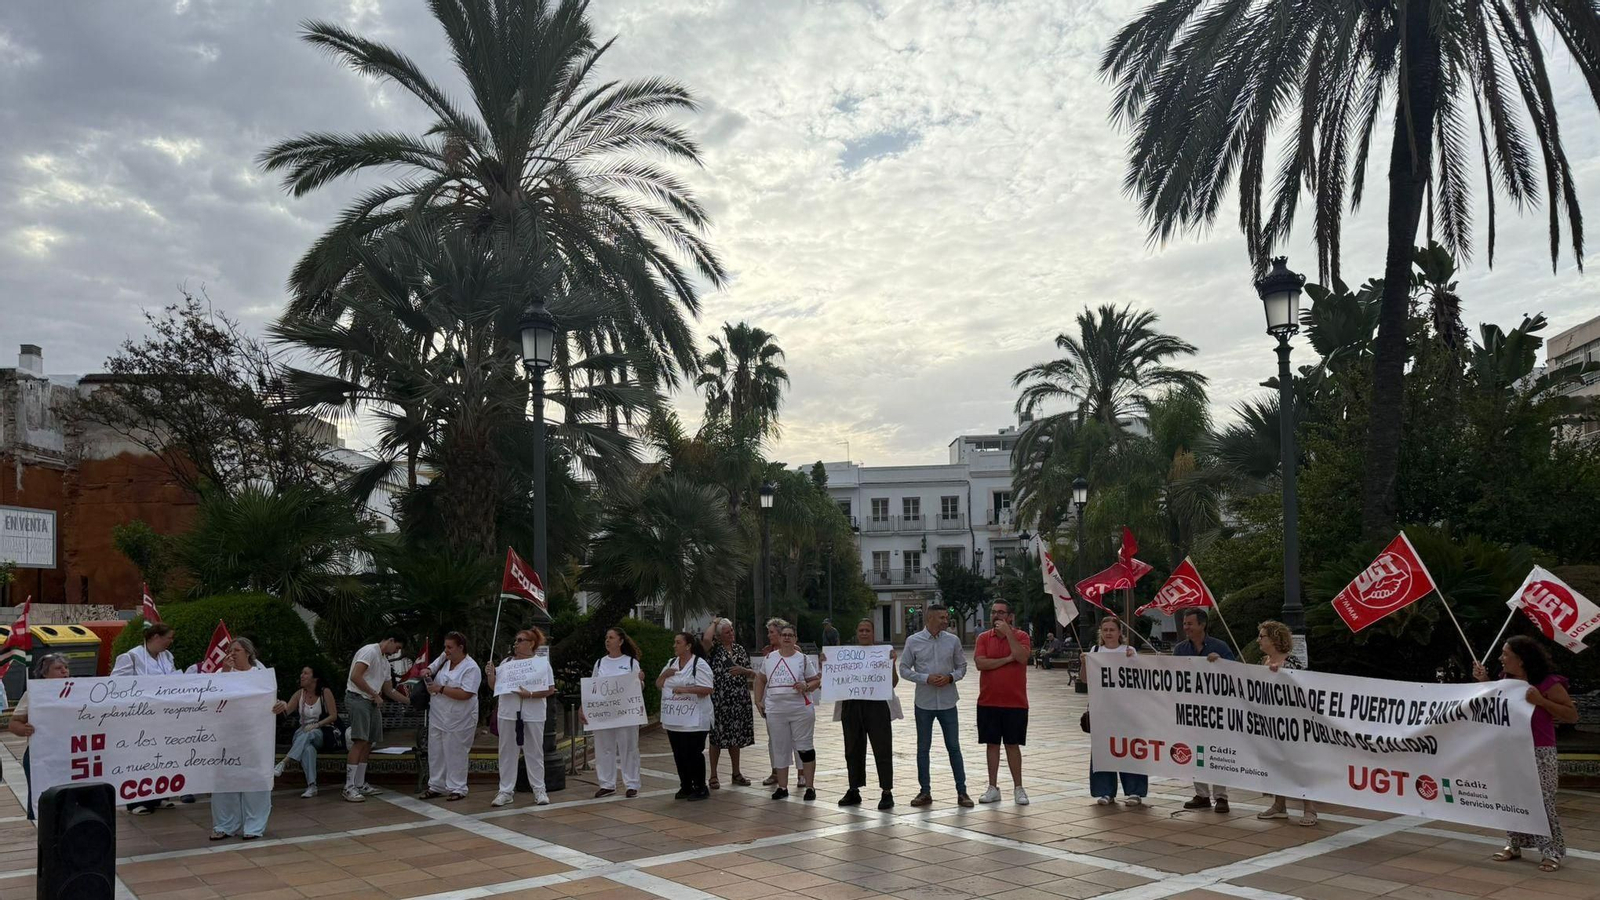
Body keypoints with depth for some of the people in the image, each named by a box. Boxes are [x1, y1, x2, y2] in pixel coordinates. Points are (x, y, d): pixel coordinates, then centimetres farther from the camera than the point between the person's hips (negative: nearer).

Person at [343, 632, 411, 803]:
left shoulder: (385, 662, 21)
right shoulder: (370, 651, -9)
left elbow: (389, 690, 28)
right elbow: (355, 676, -20)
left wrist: (410, 701, 25)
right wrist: (375, 694, -14)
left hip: (372, 703, 10)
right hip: (358, 698, -10)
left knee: (367, 743, 8)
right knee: (360, 742, -14)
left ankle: (360, 784, 13)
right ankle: (349, 788, -14)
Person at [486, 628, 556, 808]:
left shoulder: (542, 663, 1)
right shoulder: (506, 662, 10)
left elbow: (550, 690, -5)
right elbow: (495, 687, 12)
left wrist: (530, 694, -17)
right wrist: (490, 674, -6)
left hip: (533, 715, -3)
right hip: (508, 713, 3)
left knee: (534, 752, 4)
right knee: (508, 752, 5)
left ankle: (539, 790, 12)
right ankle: (506, 791, 11)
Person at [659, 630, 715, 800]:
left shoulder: (699, 664, -10)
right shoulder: (671, 663, 13)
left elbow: (708, 689, -17)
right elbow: (659, 684, 16)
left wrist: (685, 689, -23)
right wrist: (664, 674, -6)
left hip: (693, 720, -7)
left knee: (693, 753, -3)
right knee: (679, 754, 11)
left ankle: (700, 788, 10)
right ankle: (685, 787, 23)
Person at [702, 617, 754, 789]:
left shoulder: (741, 650, 11)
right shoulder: (714, 649, -3)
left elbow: (752, 674, 13)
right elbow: (707, 638, -27)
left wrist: (743, 670, -9)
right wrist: (714, 623, -9)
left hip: (739, 701, 4)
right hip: (719, 700, -4)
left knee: (735, 737, 12)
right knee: (717, 737, 1)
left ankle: (736, 773, 24)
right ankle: (713, 776, 11)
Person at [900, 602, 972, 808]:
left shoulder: (953, 640, 2)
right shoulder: (913, 641, -3)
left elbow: (962, 667, 8)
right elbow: (904, 669, -1)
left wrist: (950, 677, -12)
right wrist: (926, 678, -14)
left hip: (947, 702, 1)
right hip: (924, 702, 0)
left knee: (954, 747, 5)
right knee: (923, 748, 8)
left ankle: (962, 791, 13)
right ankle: (925, 792, 18)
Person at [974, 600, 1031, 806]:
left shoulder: (1020, 636, -2)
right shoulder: (983, 638, 4)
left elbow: (1022, 657, -21)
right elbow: (980, 663, -11)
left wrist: (1008, 632, -20)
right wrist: (1007, 659, -13)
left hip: (1015, 702, -2)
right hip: (988, 702, 2)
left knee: (1012, 744, 3)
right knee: (992, 744, 8)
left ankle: (1018, 788, 13)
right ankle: (993, 787, 16)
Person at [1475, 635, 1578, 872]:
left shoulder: (1548, 683, -14)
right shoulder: (1507, 680, 6)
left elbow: (1572, 715, -14)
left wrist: (1541, 701, -26)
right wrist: (1485, 682, 8)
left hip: (1539, 753, -7)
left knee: (1543, 803, -5)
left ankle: (1552, 852, 3)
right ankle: (1514, 845, 22)